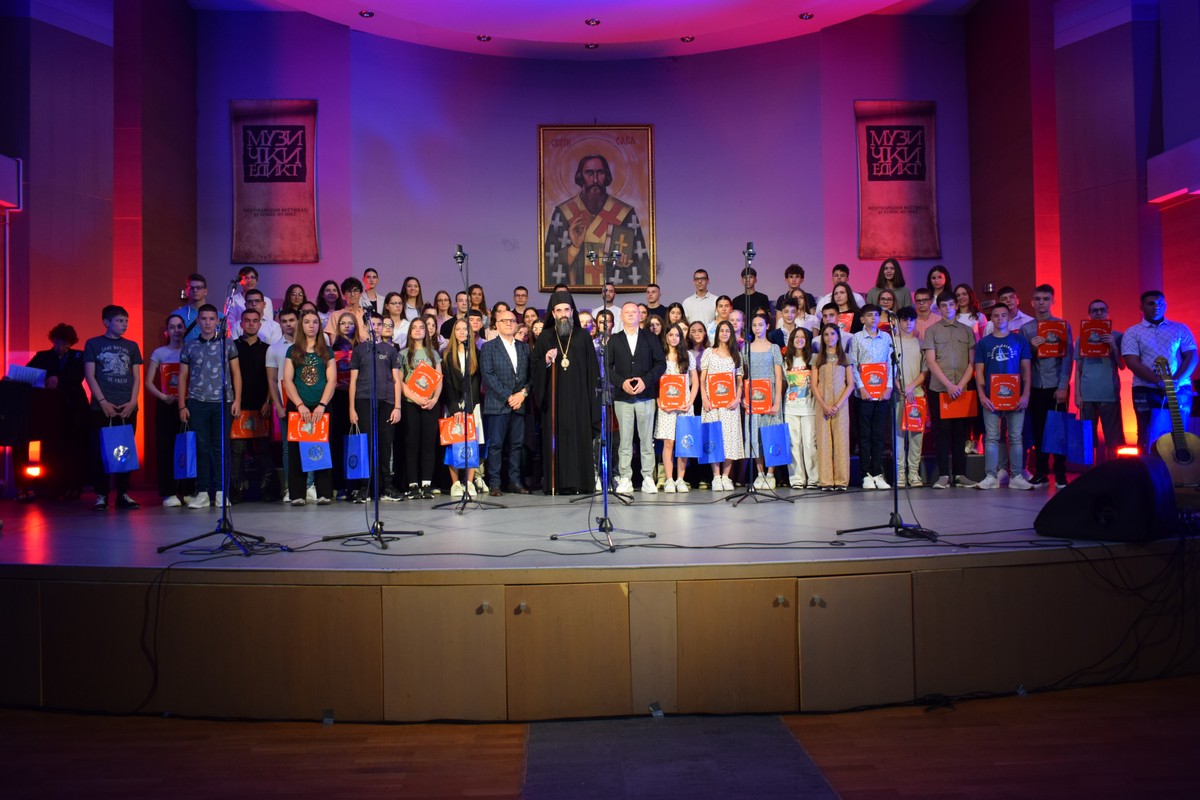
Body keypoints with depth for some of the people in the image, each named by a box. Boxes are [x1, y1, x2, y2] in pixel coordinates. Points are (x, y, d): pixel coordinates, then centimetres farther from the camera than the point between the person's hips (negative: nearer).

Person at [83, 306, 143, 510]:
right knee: (101, 451, -2)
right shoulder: (93, 344, 6)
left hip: (127, 408, 3)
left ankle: (123, 494, 9)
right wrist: (103, 402, -9)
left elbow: (136, 377, 11)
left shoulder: (131, 346, 13)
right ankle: (101, 495, 4)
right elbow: (89, 375, 0)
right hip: (102, 407, -3)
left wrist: (132, 402, -3)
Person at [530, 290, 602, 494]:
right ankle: (556, 483, -1)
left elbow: (592, 369, 7)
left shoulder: (582, 337, 9)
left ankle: (579, 481, 3)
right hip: (554, 398, 0)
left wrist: (592, 395, -1)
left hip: (578, 398, 0)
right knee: (556, 437, -3)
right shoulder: (544, 338, 8)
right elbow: (533, 368, 7)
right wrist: (545, 362, -13)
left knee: (579, 437, -2)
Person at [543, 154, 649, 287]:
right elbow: (551, 261, 1)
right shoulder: (563, 213, 1)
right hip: (576, 287, -1)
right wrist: (574, 247, -13)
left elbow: (640, 261, 5)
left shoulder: (625, 214, 2)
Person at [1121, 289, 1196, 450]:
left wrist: (1177, 380, -14)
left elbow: (1191, 357, 4)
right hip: (1147, 392, -2)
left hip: (1180, 391, 2)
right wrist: (1159, 381, -18)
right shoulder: (1132, 333, 6)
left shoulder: (1181, 329, 12)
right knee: (1149, 442, -4)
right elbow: (1132, 363, -6)